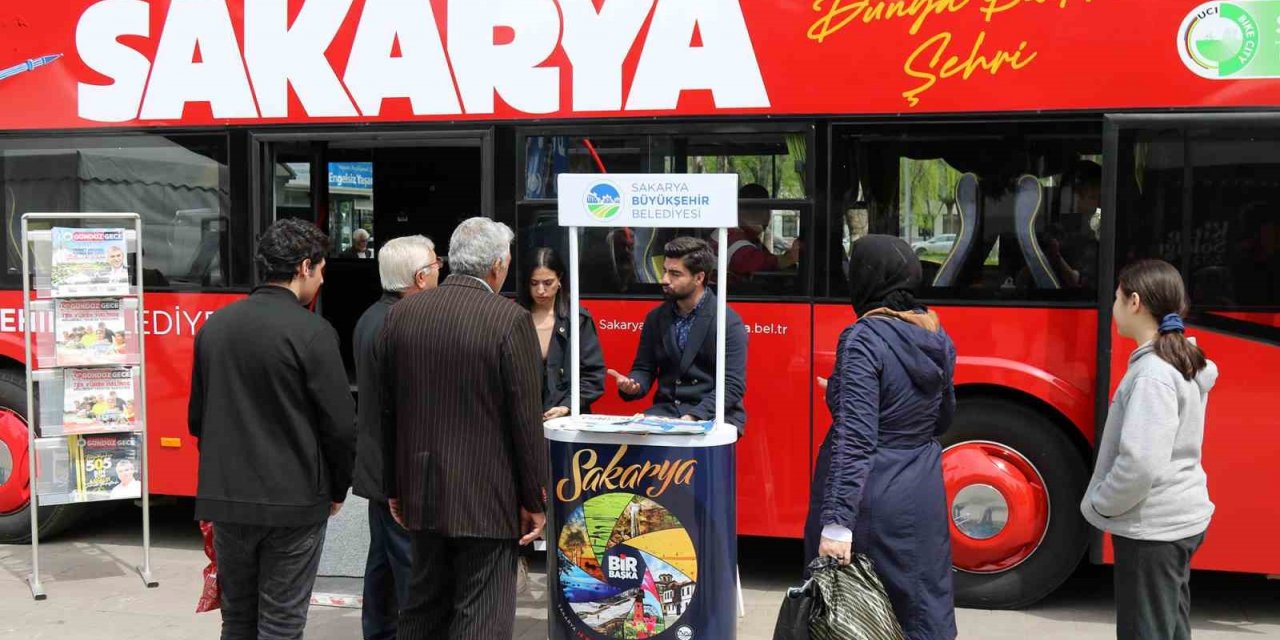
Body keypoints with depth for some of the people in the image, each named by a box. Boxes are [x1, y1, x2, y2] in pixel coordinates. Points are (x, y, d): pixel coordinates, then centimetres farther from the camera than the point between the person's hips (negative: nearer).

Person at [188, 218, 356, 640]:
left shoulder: (214, 325, 4)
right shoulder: (312, 332, -14)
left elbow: (197, 416, 11)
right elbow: (340, 425, -13)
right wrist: (338, 490, 3)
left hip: (224, 498, 6)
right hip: (293, 501, -5)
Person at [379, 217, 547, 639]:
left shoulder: (401, 314, 4)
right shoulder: (510, 320, -13)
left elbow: (388, 411, 9)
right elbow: (526, 420, -12)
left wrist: (395, 488, 17)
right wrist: (533, 500, -3)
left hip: (422, 493, 6)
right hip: (487, 497, -6)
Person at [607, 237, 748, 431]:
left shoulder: (729, 322, -6)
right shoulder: (655, 318, 10)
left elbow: (733, 385, -11)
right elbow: (644, 369, 14)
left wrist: (694, 417, -22)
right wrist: (632, 385, -10)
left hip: (712, 416, -4)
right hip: (666, 411, 4)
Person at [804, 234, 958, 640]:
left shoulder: (864, 339, -16)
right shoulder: (938, 337, 5)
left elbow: (854, 439, -23)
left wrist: (837, 524, -24)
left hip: (868, 497, -6)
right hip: (922, 495, 6)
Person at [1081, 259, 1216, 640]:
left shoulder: (1152, 373, -22)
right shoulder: (1185, 362, 7)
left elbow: (1140, 462, -27)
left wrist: (1098, 505, -14)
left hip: (1152, 527, -9)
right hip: (1179, 518, 9)